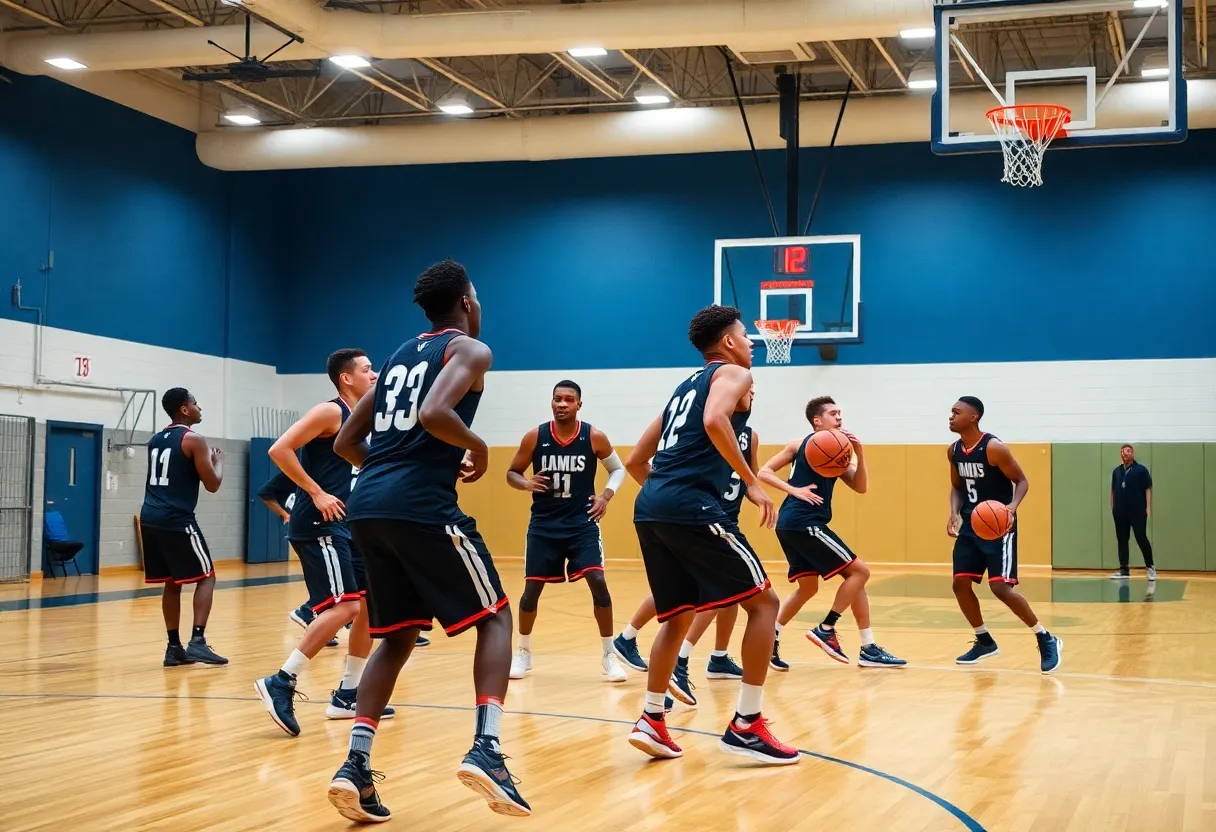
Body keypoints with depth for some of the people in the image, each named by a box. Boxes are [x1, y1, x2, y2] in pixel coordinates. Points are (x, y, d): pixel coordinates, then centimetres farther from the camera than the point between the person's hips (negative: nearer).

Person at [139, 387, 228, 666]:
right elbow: (212, 485, -7)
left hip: (151, 518, 8)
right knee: (206, 577, 1)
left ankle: (174, 647, 13)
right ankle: (197, 641, -11)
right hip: (177, 521, -8)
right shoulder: (193, 440, -7)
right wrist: (219, 462, 13)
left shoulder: (155, 440, 17)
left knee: (172, 583, 14)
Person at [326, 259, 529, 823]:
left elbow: (346, 444, 24)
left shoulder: (400, 355, 25)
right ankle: (485, 750, -14)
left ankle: (355, 765, 2)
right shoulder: (469, 349, 3)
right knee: (494, 617, 5)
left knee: (398, 637, 16)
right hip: (422, 505, -7)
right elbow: (434, 414, -18)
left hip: (367, 506, 7)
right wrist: (477, 448, -1)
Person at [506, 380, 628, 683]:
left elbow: (618, 469, 8)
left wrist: (606, 496, -9)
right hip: (543, 523, 1)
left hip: (582, 522, -1)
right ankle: (523, 653, 24)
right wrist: (527, 484, -17)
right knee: (532, 587, 3)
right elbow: (511, 473, 5)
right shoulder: (535, 437, -6)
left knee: (597, 582, -14)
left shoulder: (594, 437, -7)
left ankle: (608, 655, -1)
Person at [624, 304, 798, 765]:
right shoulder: (733, 372, 6)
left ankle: (651, 721, 12)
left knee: (678, 616, 20)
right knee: (763, 601, 1)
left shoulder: (685, 386, 29)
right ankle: (745, 726, -2)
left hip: (649, 508, 8)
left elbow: (635, 461, 27)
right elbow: (714, 421, -19)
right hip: (692, 507, -8)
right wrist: (752, 482, -13)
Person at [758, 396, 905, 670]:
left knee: (808, 588, 17)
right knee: (859, 571, -6)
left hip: (796, 525, 9)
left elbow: (860, 487, 7)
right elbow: (764, 472, -4)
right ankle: (825, 630, -3)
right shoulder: (802, 444, -2)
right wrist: (794, 489, -17)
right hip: (801, 522, -9)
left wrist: (859, 454, -7)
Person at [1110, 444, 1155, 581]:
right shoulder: (1116, 471, 11)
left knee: (1141, 539, -5)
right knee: (1122, 540, 6)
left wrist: (1148, 507, -13)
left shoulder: (1141, 470, -3)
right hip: (1120, 512, 5)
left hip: (1138, 512, -5)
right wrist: (1112, 507, 12)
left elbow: (1148, 490, -6)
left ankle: (1150, 567, 8)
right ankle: (1124, 570, 10)